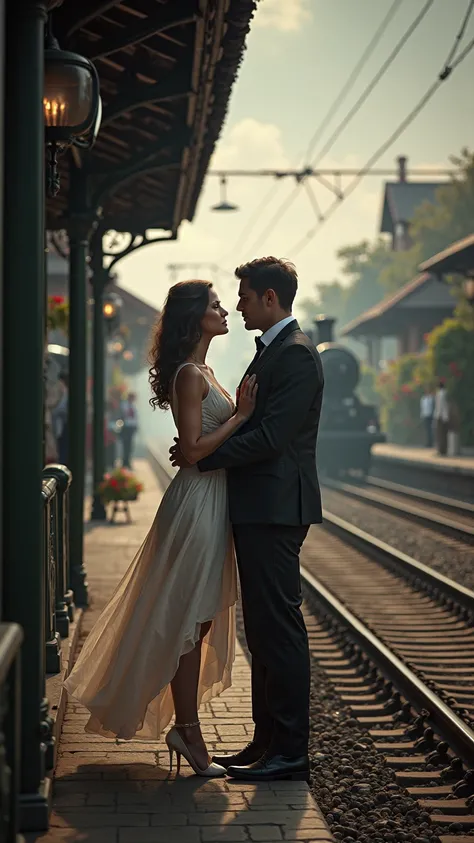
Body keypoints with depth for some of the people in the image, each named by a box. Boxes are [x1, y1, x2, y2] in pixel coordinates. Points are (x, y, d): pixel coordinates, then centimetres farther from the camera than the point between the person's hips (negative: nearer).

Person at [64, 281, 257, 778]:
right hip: (197, 500, -10)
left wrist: (241, 410, 7)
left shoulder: (201, 372, 16)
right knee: (190, 621, -3)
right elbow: (194, 448, -21)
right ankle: (188, 732, 6)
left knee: (200, 620, 14)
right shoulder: (190, 374, -15)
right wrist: (241, 415, -17)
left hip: (211, 501, 10)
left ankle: (185, 727, 23)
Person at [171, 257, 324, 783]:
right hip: (260, 508, 11)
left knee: (278, 627, -6)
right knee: (264, 627, 13)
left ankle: (289, 751, 1)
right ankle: (268, 741, 21)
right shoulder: (272, 350, 19)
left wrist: (202, 455, -13)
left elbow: (270, 437, -21)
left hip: (275, 508, -11)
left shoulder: (295, 354, -14)